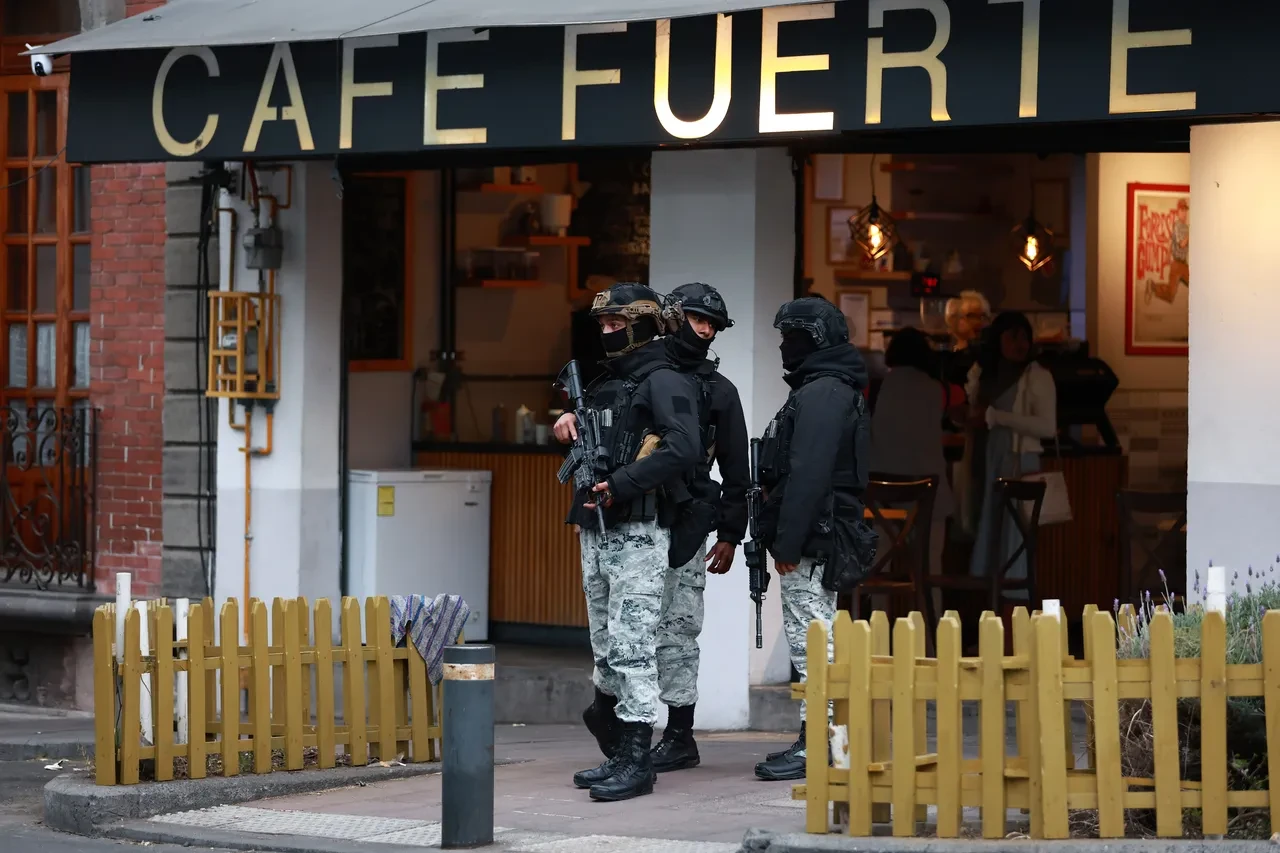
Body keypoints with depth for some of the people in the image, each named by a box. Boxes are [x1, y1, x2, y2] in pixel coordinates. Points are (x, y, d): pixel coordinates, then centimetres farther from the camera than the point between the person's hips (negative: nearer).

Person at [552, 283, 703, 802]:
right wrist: (572, 421, 12)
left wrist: (620, 484, -23)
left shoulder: (664, 383, -8)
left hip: (639, 534, -9)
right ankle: (616, 755, 22)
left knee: (630, 644, -12)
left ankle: (636, 762, -12)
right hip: (595, 531, 9)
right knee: (605, 648, 13)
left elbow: (683, 448, -23)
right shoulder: (605, 383, 19)